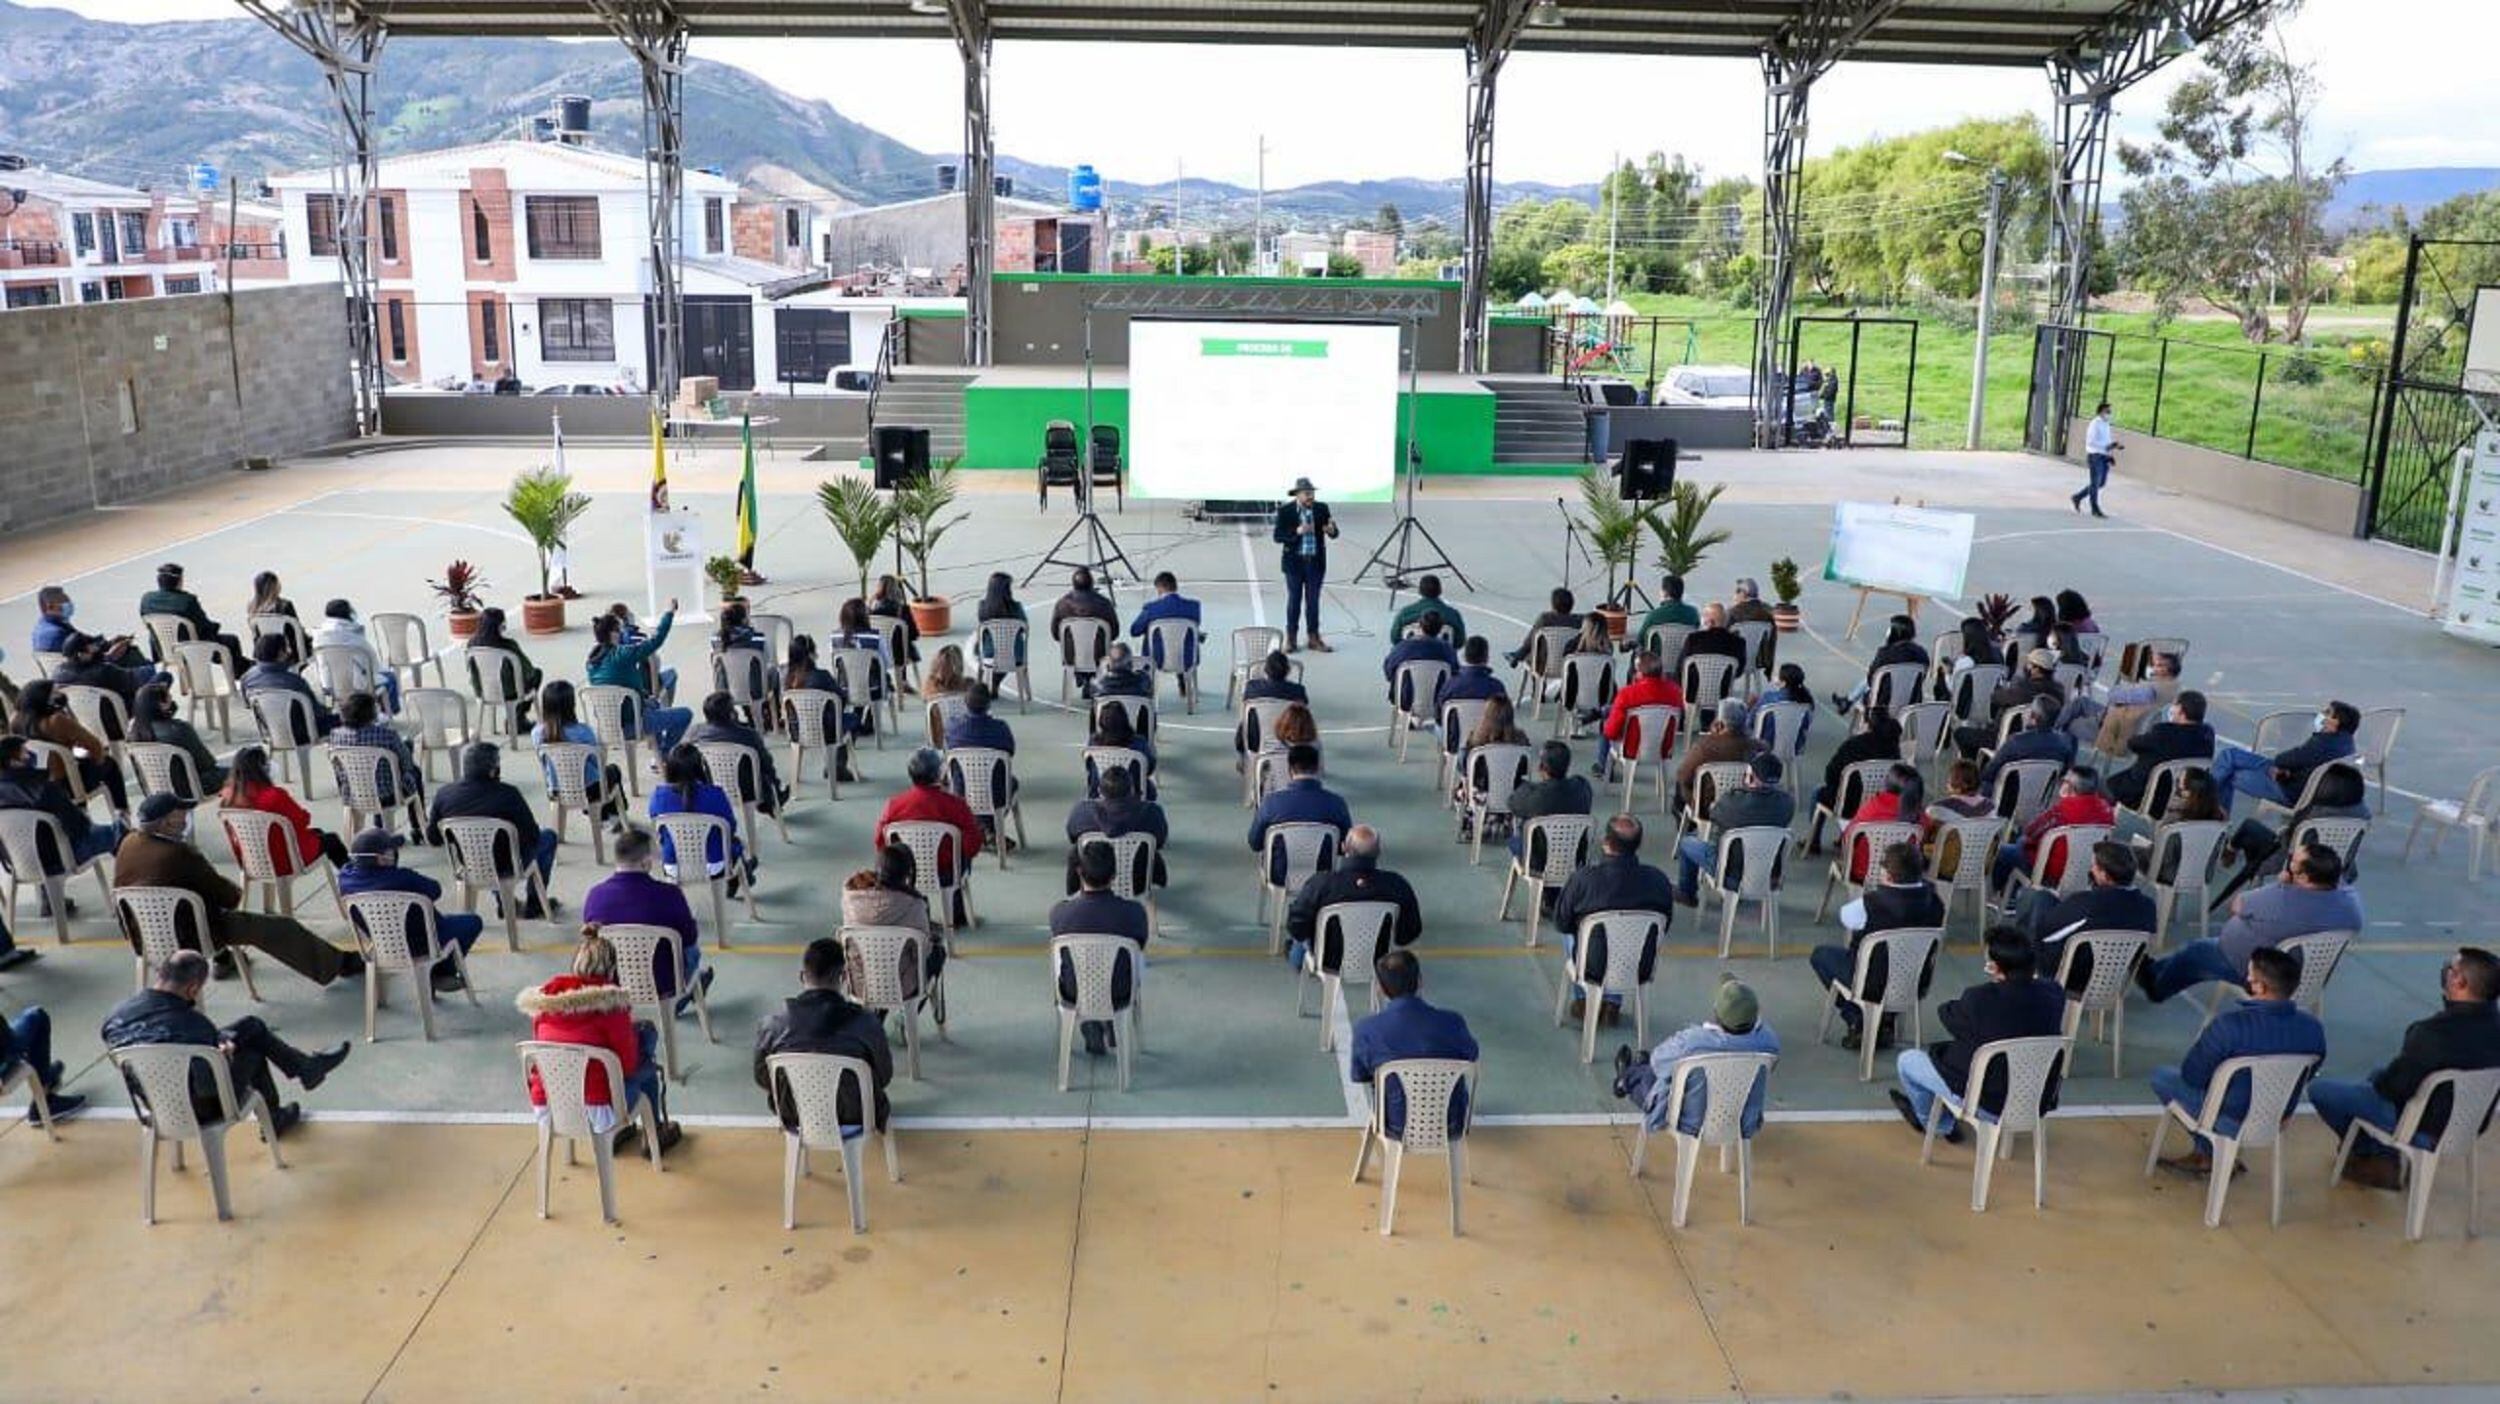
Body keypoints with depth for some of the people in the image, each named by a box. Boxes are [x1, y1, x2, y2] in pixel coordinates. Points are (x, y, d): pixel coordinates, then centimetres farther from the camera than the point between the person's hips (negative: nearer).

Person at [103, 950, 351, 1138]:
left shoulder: (115, 1015, -13)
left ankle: (306, 1067, 39)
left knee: (251, 1027, 20)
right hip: (199, 1111, -7)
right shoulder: (193, 1025, -34)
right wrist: (225, 1054, -9)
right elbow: (210, 1086, -31)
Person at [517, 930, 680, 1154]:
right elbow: (628, 1064, -10)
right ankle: (656, 1133, 38)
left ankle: (619, 1128, 42)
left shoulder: (543, 1001, 1)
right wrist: (631, 1031, 10)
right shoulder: (610, 1002, -14)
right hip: (596, 1117, -5)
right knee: (646, 1067, 23)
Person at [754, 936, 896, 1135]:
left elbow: (762, 1079, -3)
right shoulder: (866, 1024, -24)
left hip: (793, 1118, 2)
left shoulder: (772, 1026, -20)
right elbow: (884, 1077, -9)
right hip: (852, 1118, -2)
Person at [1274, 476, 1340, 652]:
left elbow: (1333, 533, 5)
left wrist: (1331, 529, -19)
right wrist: (1297, 532, -23)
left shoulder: (1321, 508, 0)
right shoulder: (1285, 511, -7)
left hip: (1316, 562, 2)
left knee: (1313, 601, 8)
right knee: (1294, 600, 6)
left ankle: (1314, 638, 15)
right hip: (1295, 561, -2)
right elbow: (1277, 536, -9)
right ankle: (1291, 639, 15)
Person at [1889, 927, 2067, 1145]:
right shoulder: (2054, 994, -14)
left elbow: (1947, 1015, -5)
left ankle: (1943, 1127, 41)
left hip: (1990, 1104, -6)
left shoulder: (1979, 999, -28)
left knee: (1907, 1060, 16)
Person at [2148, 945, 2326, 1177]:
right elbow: (2306, 1076, 5)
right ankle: (2205, 1152, 30)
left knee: (2161, 1076, 16)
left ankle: (2213, 1154, 18)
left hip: (2231, 1121, -5)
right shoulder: (2314, 1028, -15)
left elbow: (2192, 1076, -18)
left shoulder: (2229, 1025, -31)